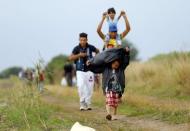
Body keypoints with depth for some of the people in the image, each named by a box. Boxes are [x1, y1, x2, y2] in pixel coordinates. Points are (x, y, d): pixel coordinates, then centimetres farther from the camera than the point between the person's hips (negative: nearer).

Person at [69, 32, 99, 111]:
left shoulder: (90, 47, -1)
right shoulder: (76, 48, -6)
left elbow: (97, 51, 20)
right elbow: (70, 58, -12)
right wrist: (79, 55, -23)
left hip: (89, 70, 2)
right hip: (80, 71, -2)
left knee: (89, 88, 3)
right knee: (80, 86, -16)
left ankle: (88, 104, 16)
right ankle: (82, 103, -7)